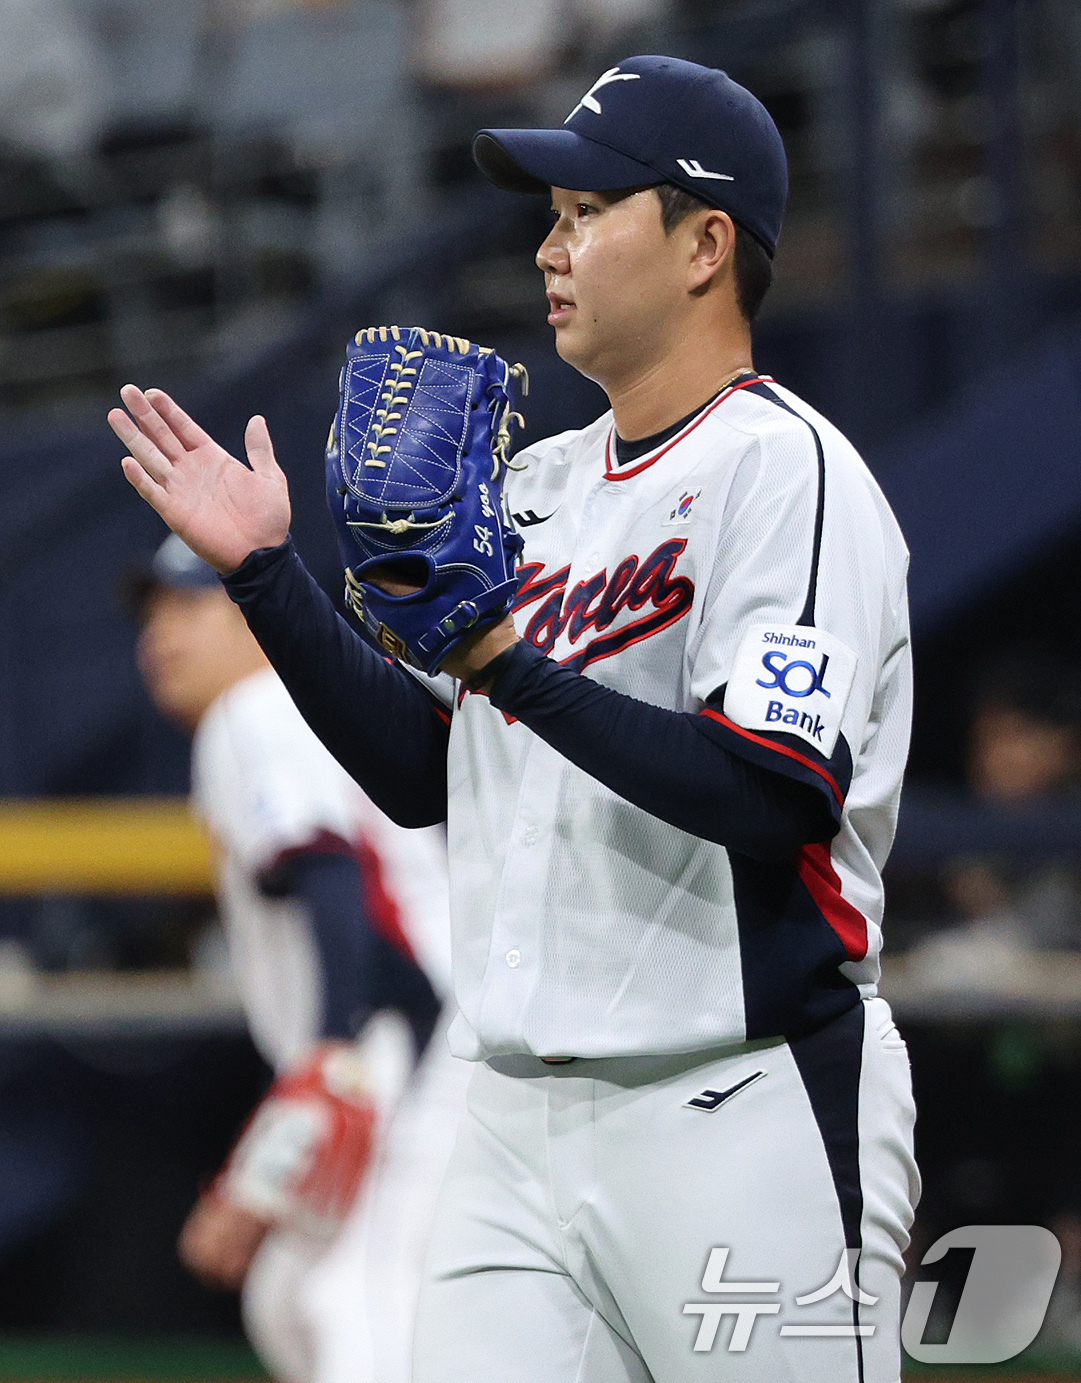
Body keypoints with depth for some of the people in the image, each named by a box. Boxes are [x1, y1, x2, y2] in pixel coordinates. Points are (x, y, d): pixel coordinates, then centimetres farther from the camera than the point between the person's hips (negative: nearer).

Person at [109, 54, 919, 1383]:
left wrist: (513, 667, -24)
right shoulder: (539, 486, 18)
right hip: (518, 1121, 7)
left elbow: (779, 798, -21)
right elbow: (422, 773, 19)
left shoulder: (785, 471, -9)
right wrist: (266, 573, 12)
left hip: (744, 1120, -7)